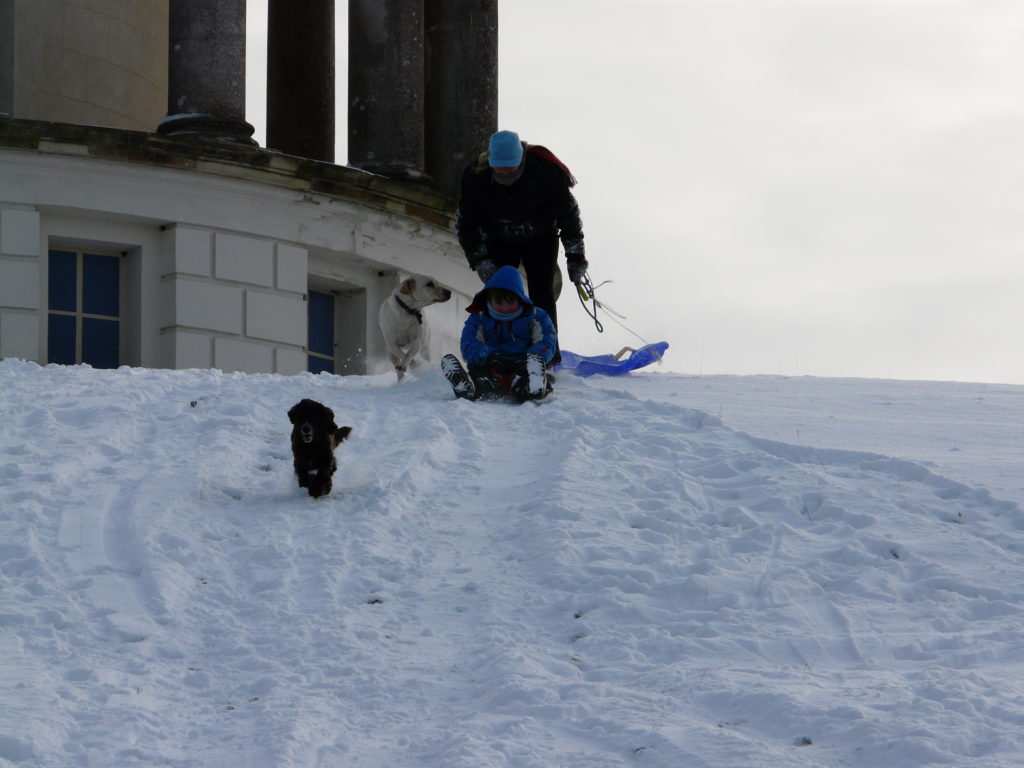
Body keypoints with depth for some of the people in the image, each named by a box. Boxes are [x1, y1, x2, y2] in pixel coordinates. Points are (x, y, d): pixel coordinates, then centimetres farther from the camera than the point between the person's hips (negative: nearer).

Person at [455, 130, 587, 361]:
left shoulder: (546, 170, -29)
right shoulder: (476, 176, -24)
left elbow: (568, 212, -15)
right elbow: (465, 223, -10)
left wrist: (575, 255, -14)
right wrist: (479, 259, -19)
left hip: (540, 239, -1)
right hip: (499, 242, 1)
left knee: (541, 294, -11)